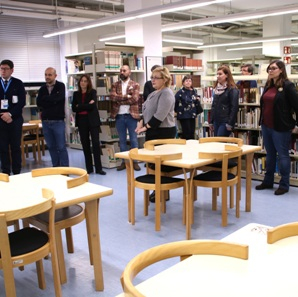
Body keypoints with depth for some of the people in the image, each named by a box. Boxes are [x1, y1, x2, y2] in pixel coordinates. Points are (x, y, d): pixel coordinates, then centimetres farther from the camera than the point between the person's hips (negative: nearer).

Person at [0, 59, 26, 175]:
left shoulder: (18, 83, 3)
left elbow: (22, 102, -4)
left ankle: (17, 172, 10)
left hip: (15, 119, -1)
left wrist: (10, 114, -14)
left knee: (16, 147, 3)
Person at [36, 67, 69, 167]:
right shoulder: (42, 89, 11)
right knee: (51, 147, 10)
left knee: (61, 147, -2)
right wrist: (53, 102, -9)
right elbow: (39, 103, -3)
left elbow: (58, 97, -18)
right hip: (45, 121, 4)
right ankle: (55, 167, 20)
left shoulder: (60, 86, 0)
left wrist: (45, 98, -4)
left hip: (58, 121, -4)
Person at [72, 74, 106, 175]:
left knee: (96, 143, -6)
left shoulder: (92, 92, 1)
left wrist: (80, 106, -9)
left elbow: (93, 105, -15)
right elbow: (73, 108, -2)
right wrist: (87, 106, -11)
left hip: (93, 120, -3)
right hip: (81, 121, 3)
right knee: (85, 144, 6)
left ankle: (98, 168, -1)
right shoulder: (76, 94, 9)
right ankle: (89, 168, 14)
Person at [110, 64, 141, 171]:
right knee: (122, 140, 9)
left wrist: (119, 101, -9)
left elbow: (134, 99, -12)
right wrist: (126, 96, -14)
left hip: (131, 115, -3)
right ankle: (124, 161, 17)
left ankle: (134, 161, 12)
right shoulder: (115, 85, 10)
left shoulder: (135, 85, 2)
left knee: (133, 139, 3)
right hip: (119, 116, 3)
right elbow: (112, 96, -8)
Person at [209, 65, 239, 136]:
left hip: (225, 122, -7)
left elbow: (234, 107, -14)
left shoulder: (232, 90, -9)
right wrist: (211, 122, 15)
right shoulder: (217, 88, 14)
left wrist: (230, 123, -18)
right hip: (216, 122, 7)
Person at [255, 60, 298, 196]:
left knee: (282, 155, 2)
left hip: (280, 127, -7)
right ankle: (268, 181, 26)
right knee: (270, 154, 15)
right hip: (266, 125, 7)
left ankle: (284, 185, 11)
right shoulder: (268, 85, 10)